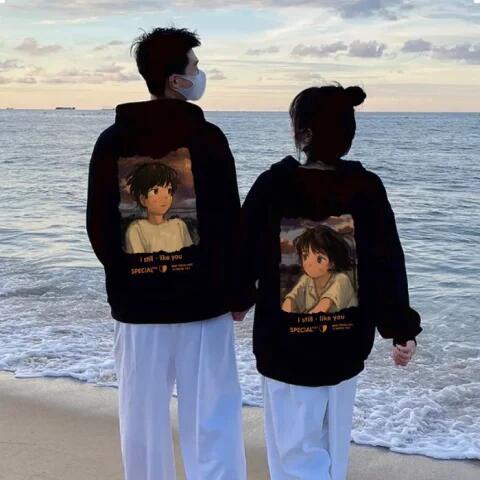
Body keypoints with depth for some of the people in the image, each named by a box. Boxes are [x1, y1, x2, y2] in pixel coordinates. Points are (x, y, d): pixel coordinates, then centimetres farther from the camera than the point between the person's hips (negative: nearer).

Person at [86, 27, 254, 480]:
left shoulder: (111, 140, 2)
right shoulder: (206, 137, -8)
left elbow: (98, 226, 6)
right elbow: (228, 226, -9)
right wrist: (239, 292, 2)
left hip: (135, 300, 3)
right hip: (202, 298, -3)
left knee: (143, 415, 13)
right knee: (210, 414, 5)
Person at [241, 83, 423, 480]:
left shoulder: (271, 186, -14)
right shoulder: (367, 187, -8)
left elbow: (244, 254, -4)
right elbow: (389, 265, -6)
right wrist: (403, 329, 4)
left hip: (285, 346, -3)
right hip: (347, 343, 4)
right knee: (331, 446, 24)